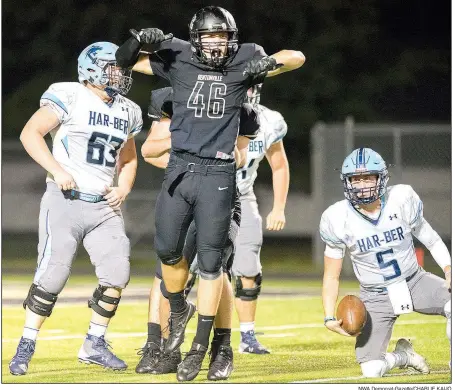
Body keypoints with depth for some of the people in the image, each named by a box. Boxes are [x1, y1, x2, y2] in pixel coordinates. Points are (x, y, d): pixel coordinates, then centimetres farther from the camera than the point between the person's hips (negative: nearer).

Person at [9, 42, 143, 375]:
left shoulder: (126, 112, 14)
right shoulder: (69, 98, -7)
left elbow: (128, 159, 27)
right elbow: (30, 134, -11)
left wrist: (124, 188, 8)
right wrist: (58, 171, -18)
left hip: (104, 207, 6)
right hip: (65, 201, -6)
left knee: (117, 274, -4)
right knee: (52, 275, -12)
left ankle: (94, 345, 11)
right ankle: (26, 347, 0)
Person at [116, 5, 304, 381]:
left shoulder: (243, 64, 1)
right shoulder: (178, 61, 3)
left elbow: (298, 57, 5)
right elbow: (124, 60, 10)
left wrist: (270, 62, -14)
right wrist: (141, 39, -10)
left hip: (217, 174, -2)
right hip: (179, 168, 2)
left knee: (210, 261, 0)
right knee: (167, 251, 7)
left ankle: (200, 347, 7)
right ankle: (179, 309, 36)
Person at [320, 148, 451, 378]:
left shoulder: (401, 200, -13)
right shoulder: (339, 220, -13)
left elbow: (431, 240, 0)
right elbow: (331, 276, -4)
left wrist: (448, 270, -17)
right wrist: (329, 318, -16)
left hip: (415, 283, 0)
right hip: (376, 298, 0)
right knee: (371, 371, -13)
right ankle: (403, 356, 22)